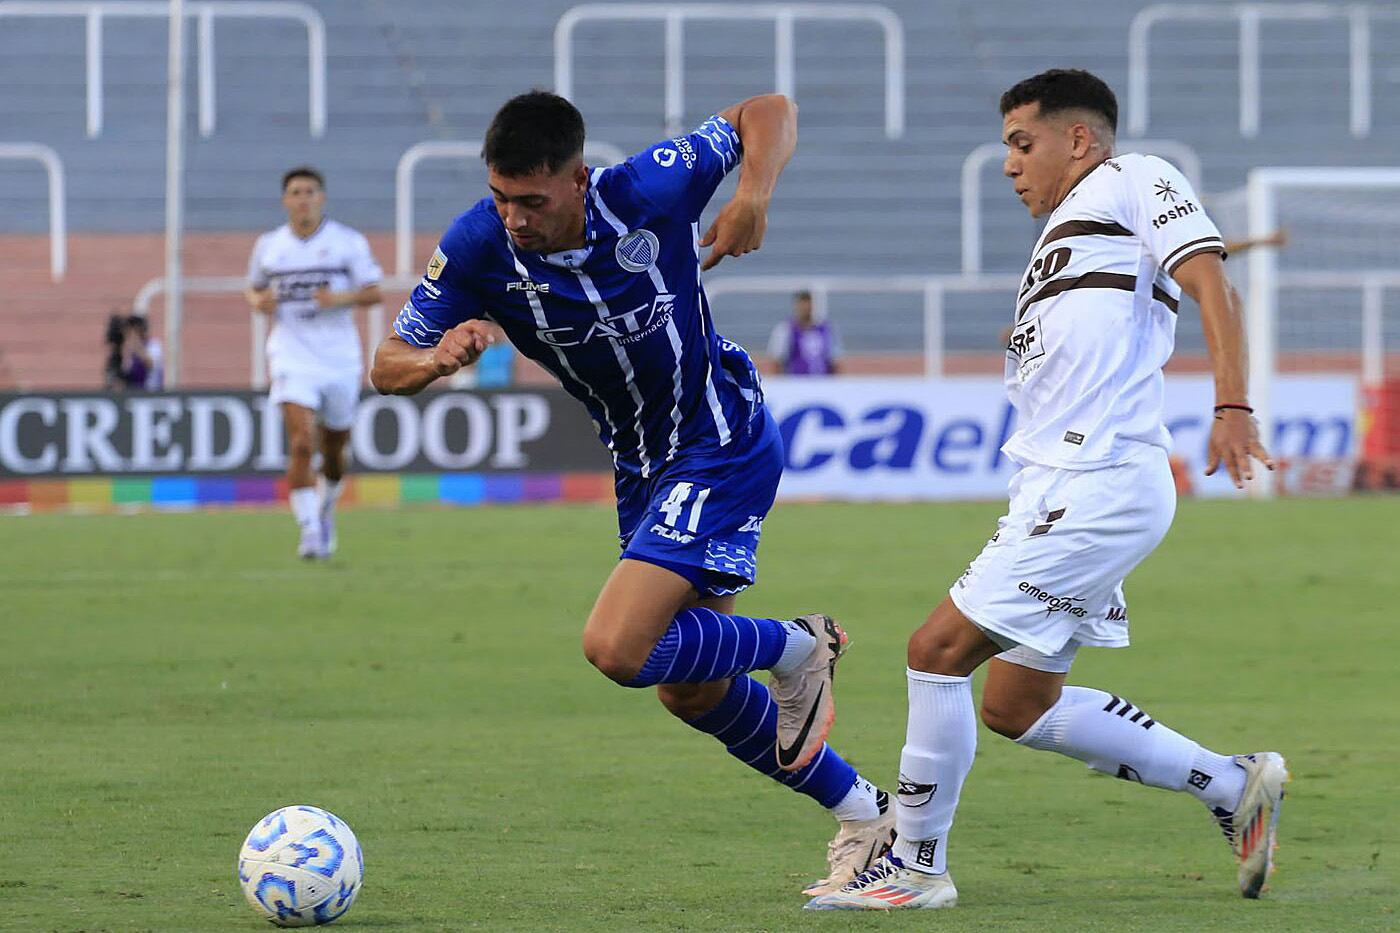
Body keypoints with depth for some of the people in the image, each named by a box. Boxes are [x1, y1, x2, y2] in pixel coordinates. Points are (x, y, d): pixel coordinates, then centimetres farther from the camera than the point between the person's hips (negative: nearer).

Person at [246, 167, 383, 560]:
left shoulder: (348, 243, 0)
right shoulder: (269, 246, 6)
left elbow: (374, 292, -1)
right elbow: (254, 289, 20)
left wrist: (341, 298, -20)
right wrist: (258, 301, -3)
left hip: (340, 357, 1)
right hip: (292, 356, 0)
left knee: (334, 451, 12)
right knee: (301, 444, -18)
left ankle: (326, 509, 41)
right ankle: (309, 529, -17)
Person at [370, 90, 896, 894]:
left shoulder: (650, 191, -25)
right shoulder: (478, 249, -16)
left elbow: (769, 114, -9)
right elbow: (389, 367, -10)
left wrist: (756, 196, -27)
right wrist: (437, 360, -32)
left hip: (723, 444, -7)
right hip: (643, 468, 7)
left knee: (619, 648, -23)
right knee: (689, 689, 13)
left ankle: (796, 649, 3)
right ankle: (867, 815, 30)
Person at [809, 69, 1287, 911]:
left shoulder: (1132, 182, 2)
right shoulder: (1066, 238, 29)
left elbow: (1211, 282, -12)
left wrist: (1233, 407, -25)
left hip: (1097, 484, -10)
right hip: (1061, 487, 10)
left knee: (940, 650, -10)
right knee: (1014, 702, 9)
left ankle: (916, 865, -1)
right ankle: (1233, 787, 13)